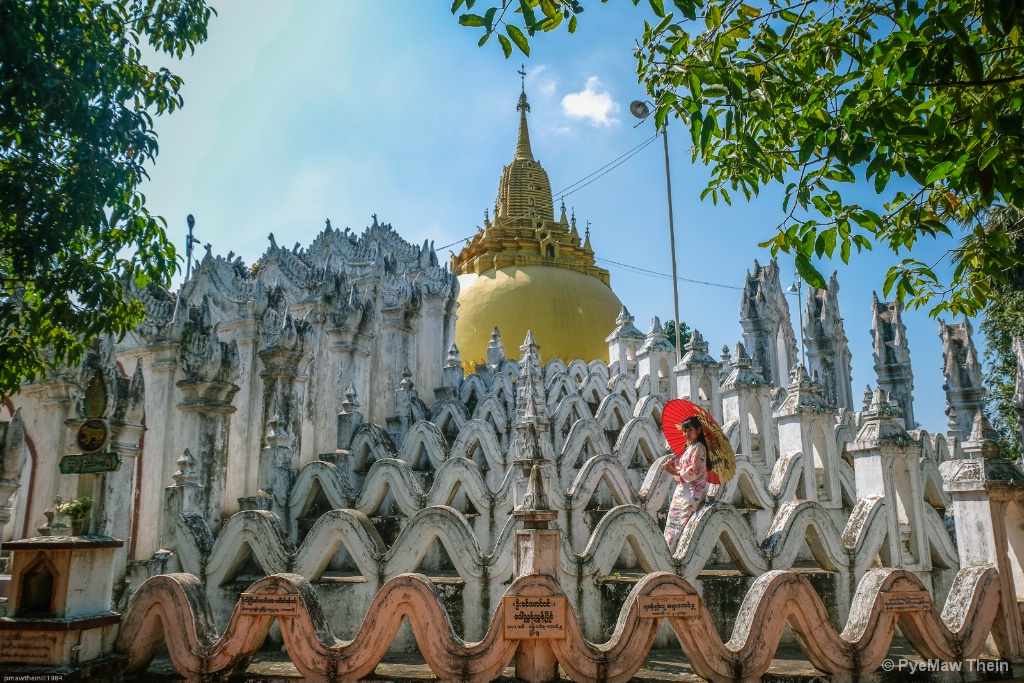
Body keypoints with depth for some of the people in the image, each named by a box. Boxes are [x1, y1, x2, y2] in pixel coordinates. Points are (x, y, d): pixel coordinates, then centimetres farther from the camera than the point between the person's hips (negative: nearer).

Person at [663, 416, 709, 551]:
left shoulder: (698, 447, -8)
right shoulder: (689, 448, 19)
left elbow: (694, 471, -16)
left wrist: (674, 471, -12)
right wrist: (673, 466, 1)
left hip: (693, 493, -9)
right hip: (683, 492, 9)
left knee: (682, 525, -10)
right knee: (674, 524, 7)